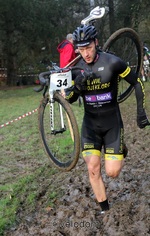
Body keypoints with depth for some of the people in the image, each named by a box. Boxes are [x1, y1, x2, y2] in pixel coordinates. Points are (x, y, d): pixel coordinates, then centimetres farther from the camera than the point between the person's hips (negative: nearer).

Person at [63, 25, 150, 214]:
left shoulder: (112, 62, -15)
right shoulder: (77, 68, -3)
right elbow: (70, 100, -2)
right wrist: (77, 85, -23)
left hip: (112, 122, -3)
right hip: (90, 123, 3)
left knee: (112, 172, -4)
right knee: (93, 169, -5)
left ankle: (121, 151, 31)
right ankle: (104, 208, 16)